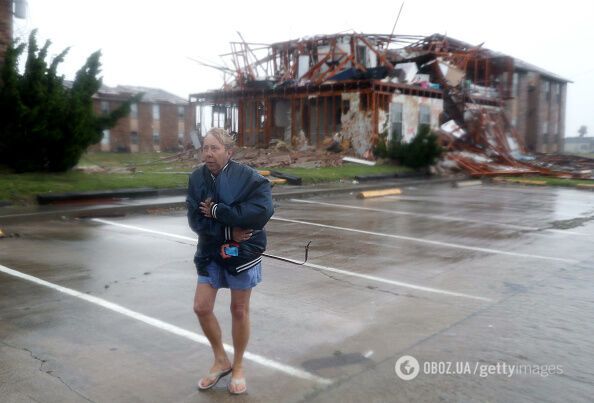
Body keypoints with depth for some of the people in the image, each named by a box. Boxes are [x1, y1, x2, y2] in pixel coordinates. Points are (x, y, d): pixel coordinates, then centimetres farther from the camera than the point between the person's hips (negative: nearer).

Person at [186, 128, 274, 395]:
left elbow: (262, 212, -29)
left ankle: (238, 366, 29)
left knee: (239, 310, 8)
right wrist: (229, 231, -23)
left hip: (242, 252, -4)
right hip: (210, 252, 4)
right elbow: (196, 221, -10)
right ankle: (221, 361, 27)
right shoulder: (197, 178, -4)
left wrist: (217, 210, -24)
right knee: (201, 308, 3)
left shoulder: (249, 178, -16)